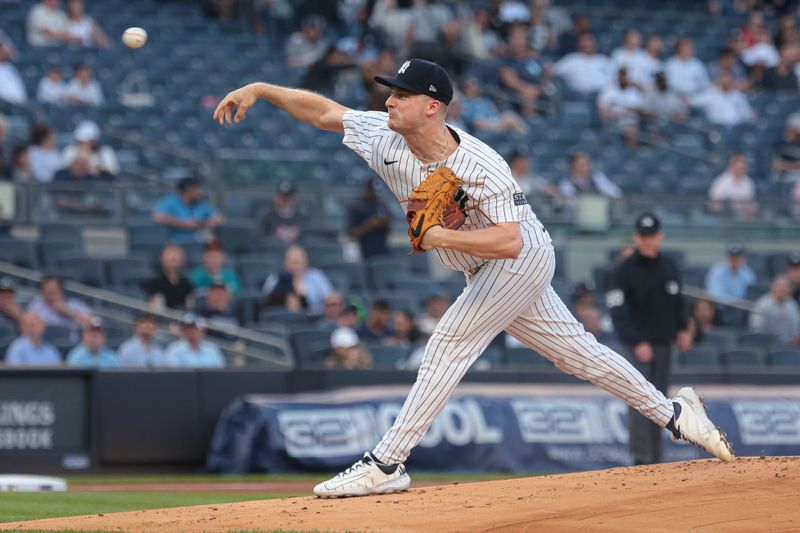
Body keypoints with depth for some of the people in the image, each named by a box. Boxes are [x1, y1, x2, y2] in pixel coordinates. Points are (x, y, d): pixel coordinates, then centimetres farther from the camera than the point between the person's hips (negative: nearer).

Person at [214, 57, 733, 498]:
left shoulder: (481, 167, -31)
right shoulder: (385, 137, -11)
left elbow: (510, 242, -37)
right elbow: (323, 110, -5)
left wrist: (440, 237, -36)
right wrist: (258, 89, -14)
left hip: (523, 259, -8)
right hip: (489, 273, 8)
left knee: (449, 345, -16)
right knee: (574, 348, 14)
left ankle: (386, 464, -17)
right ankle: (672, 412, 26)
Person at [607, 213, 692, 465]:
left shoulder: (669, 267, 9)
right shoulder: (625, 270, -8)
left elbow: (677, 301, 20)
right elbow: (619, 312, -13)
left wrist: (682, 329, 3)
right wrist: (637, 343, -23)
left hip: (664, 345, 5)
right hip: (636, 347, -5)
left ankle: (654, 459, 15)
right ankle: (640, 458, -19)